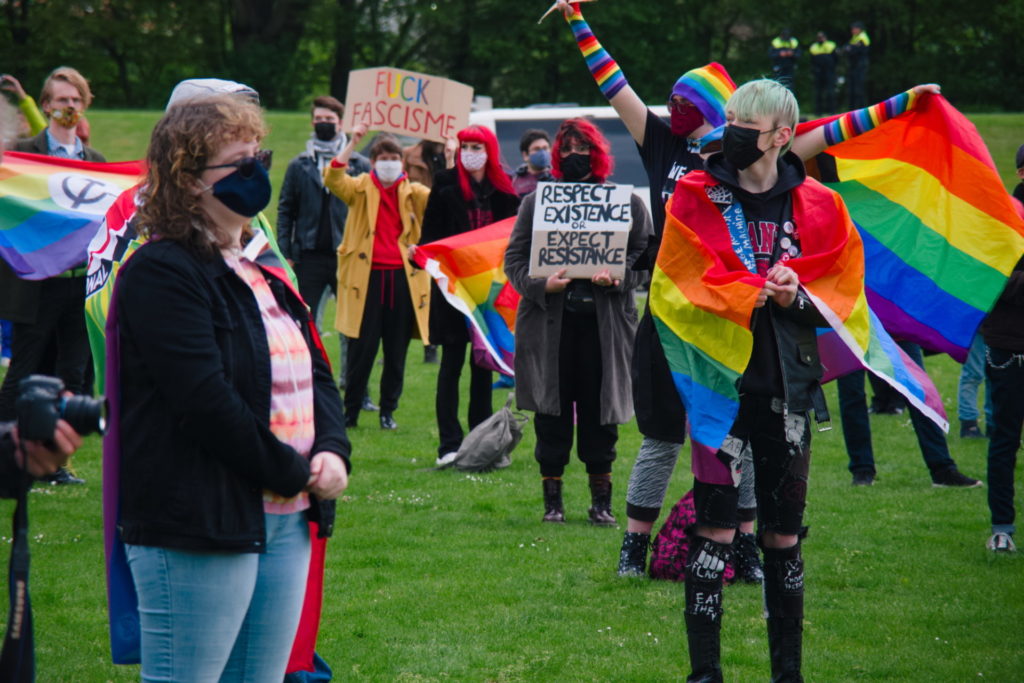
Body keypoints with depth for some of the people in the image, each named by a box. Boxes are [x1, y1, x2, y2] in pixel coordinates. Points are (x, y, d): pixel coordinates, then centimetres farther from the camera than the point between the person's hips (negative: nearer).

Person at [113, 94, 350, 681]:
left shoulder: (260, 273, 17)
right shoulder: (162, 274, -12)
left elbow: (317, 375, 20)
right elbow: (206, 401, -20)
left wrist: (332, 452, 0)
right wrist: (292, 473, -14)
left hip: (285, 522, 9)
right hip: (197, 527, -9)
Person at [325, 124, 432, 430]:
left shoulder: (413, 193, 12)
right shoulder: (361, 189, 6)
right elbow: (333, 180, -11)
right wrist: (352, 143, -18)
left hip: (403, 278, 2)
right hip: (367, 276, -2)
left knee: (397, 352, 6)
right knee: (361, 350, -2)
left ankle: (388, 411, 16)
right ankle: (350, 412, 5)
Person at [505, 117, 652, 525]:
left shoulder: (627, 203, 6)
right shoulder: (536, 202, 8)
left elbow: (646, 258, 5)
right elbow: (514, 260, 6)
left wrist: (618, 279, -15)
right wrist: (541, 285, -13)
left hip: (604, 324, 0)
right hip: (549, 324, 1)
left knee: (600, 409, 3)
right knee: (551, 410, 3)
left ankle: (601, 499, 13)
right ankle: (552, 498, 12)